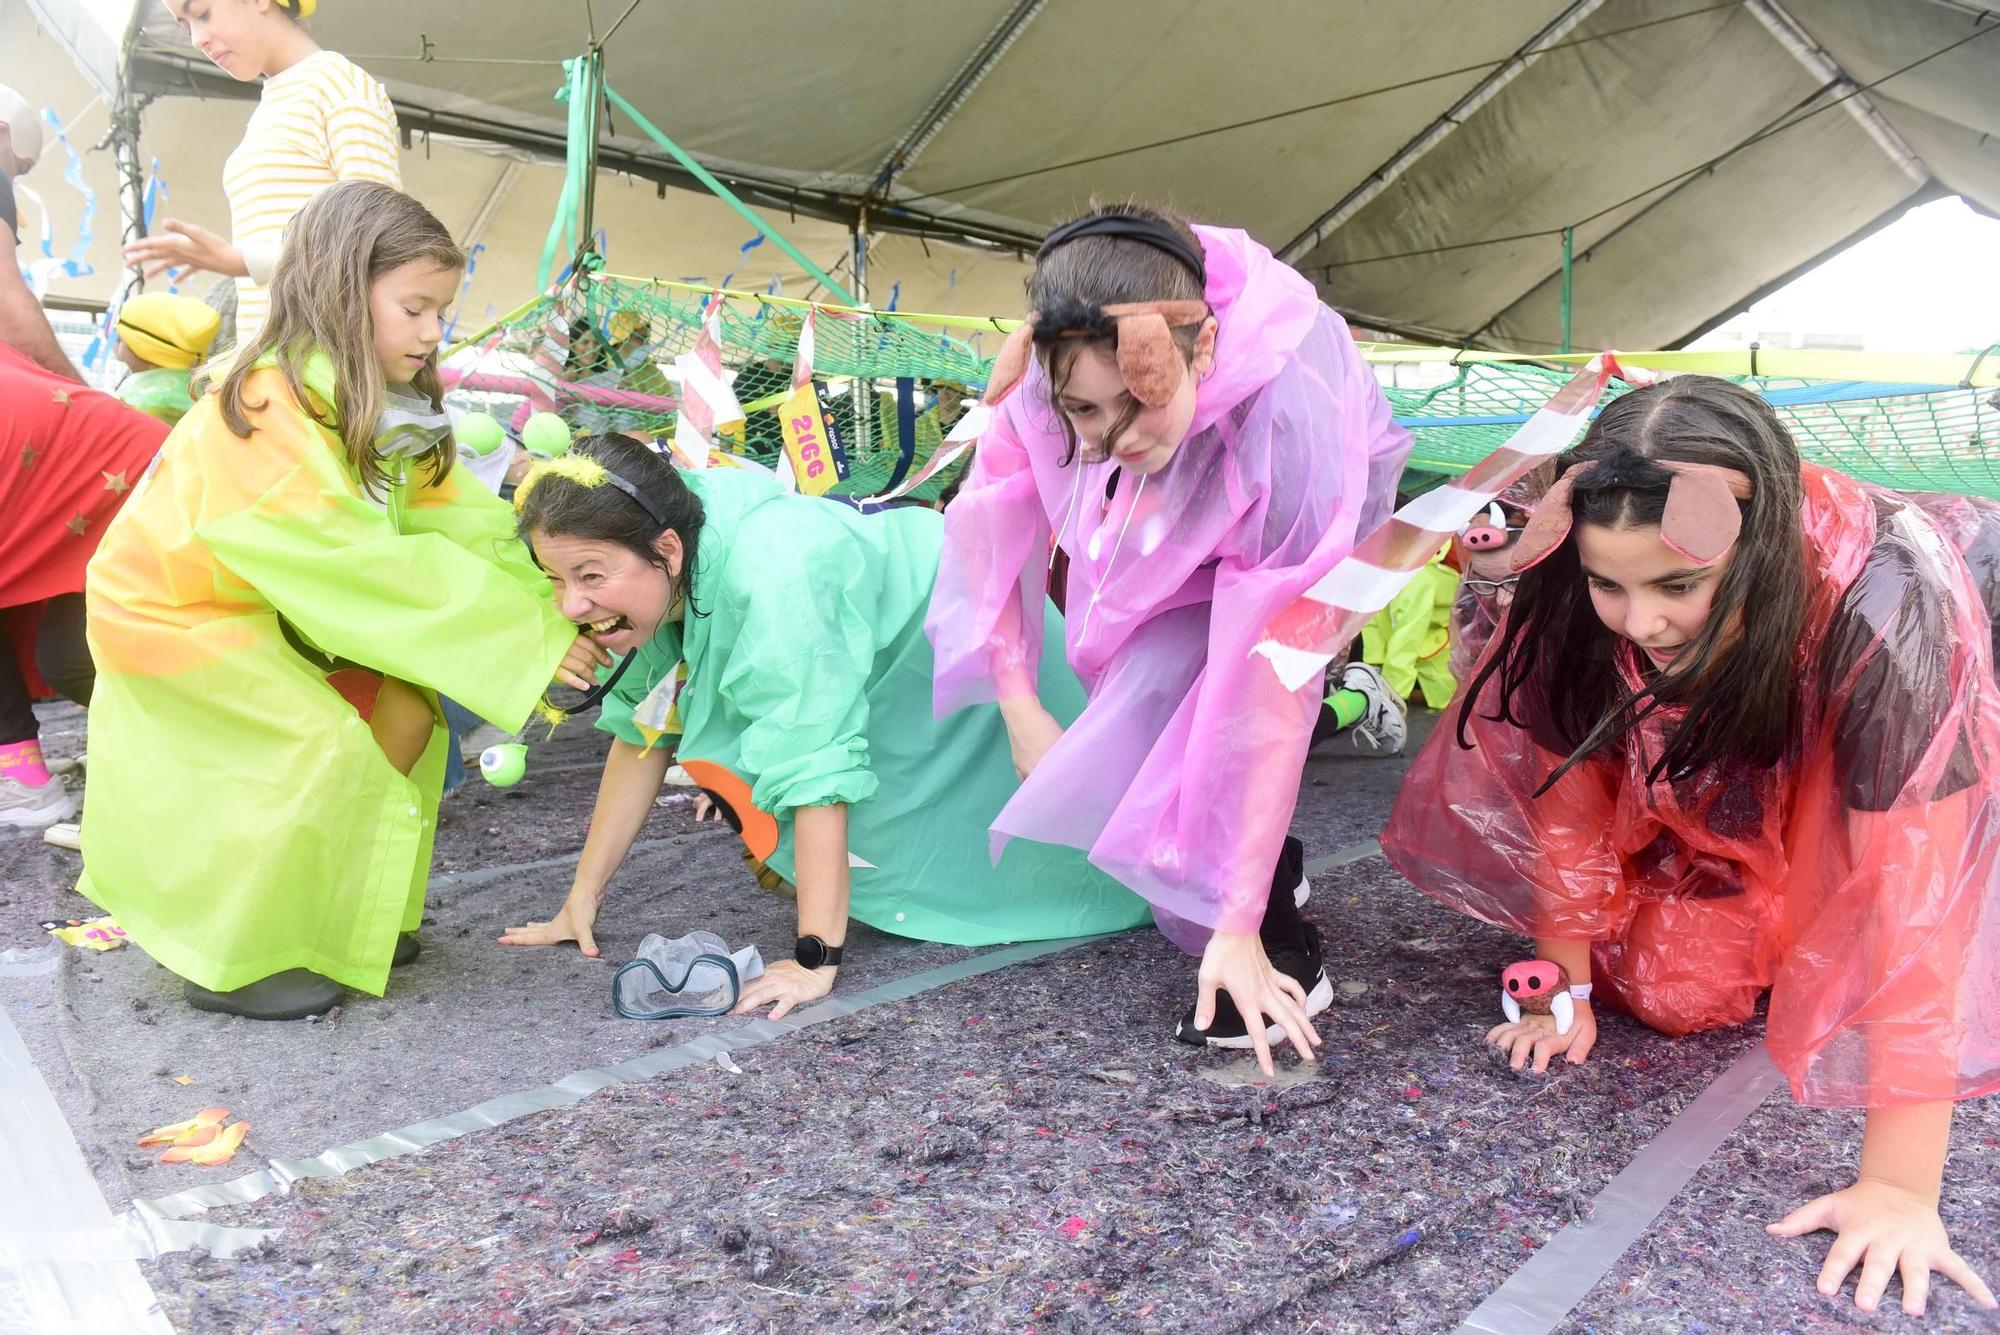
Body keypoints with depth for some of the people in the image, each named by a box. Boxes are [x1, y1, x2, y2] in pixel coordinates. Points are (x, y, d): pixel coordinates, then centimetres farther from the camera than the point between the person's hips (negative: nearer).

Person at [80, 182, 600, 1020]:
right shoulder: (272, 408, -30)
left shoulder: (380, 407, -2)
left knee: (407, 712, -2)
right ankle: (233, 965, -2)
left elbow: (455, 513, -10)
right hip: (173, 609, -8)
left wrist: (556, 603, -23)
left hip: (270, 610, 8)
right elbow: (361, 564, -34)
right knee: (326, 747, -19)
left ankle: (350, 916, 12)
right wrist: (526, 638, -32)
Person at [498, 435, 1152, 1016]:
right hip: (884, 687, 7)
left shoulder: (767, 579, -41)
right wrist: (581, 902, -7)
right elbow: (639, 734, -8)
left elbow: (817, 769, -41)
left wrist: (816, 959, -40)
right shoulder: (652, 580, -16)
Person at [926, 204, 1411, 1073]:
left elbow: (1274, 683, -41)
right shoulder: (1059, 366, -32)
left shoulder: (1288, 414, -43)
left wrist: (1241, 927, -38)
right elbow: (991, 528, -15)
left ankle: (1281, 940, -10)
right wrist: (1020, 711, -19)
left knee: (1170, 680, -28)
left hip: (1307, 529, -4)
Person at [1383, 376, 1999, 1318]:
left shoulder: (1883, 603, -40)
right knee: (1669, 993, -10)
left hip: (1865, 770, -1)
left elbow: (1909, 888, -42)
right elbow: (1567, 790, -19)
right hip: (1699, 776, 2)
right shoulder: (1582, 597, -31)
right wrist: (1565, 993, -11)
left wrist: (1902, 1188, -41)